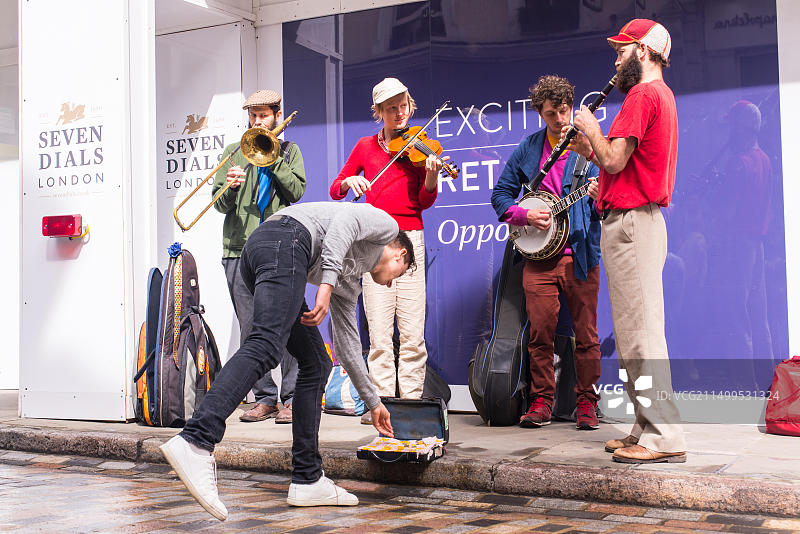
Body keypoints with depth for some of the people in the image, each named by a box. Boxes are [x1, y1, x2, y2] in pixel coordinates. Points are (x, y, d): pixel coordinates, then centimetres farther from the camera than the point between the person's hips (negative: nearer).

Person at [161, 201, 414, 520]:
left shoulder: (349, 284, 37)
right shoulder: (387, 224, 20)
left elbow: (348, 346, 40)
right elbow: (343, 221, -3)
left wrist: (373, 403, 47)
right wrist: (327, 283, -16)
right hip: (285, 239, -9)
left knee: (315, 364, 10)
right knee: (266, 347, -25)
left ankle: (308, 480, 7)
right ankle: (195, 442, -43)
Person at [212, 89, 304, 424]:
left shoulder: (288, 151, 15)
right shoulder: (234, 152, 18)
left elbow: (296, 190, -2)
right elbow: (220, 204, 9)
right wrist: (229, 187, -12)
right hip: (240, 249, 3)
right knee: (250, 330, 2)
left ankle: (292, 398, -2)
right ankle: (264, 398, 9)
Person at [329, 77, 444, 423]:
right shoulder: (366, 147, 14)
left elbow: (424, 202, 2)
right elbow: (335, 191, 14)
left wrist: (431, 176, -18)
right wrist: (349, 180, -8)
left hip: (410, 240, -1)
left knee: (412, 331, -5)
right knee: (379, 331, -4)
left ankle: (411, 402, 1)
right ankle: (381, 402, 1)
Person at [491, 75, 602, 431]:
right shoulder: (528, 149, 11)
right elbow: (501, 194, 14)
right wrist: (524, 216, -3)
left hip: (581, 252, -2)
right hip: (539, 254, 2)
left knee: (586, 332, 1)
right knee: (540, 331, 1)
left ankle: (586, 402, 13)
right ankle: (541, 402, 13)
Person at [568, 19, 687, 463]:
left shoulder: (643, 95, -11)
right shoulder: (662, 95, 22)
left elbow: (614, 161, -17)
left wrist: (592, 129, -2)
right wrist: (590, 150, 15)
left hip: (631, 222, -11)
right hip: (638, 221, 11)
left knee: (640, 332, -10)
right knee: (637, 332, 12)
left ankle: (664, 438, -9)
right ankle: (649, 430, 16)